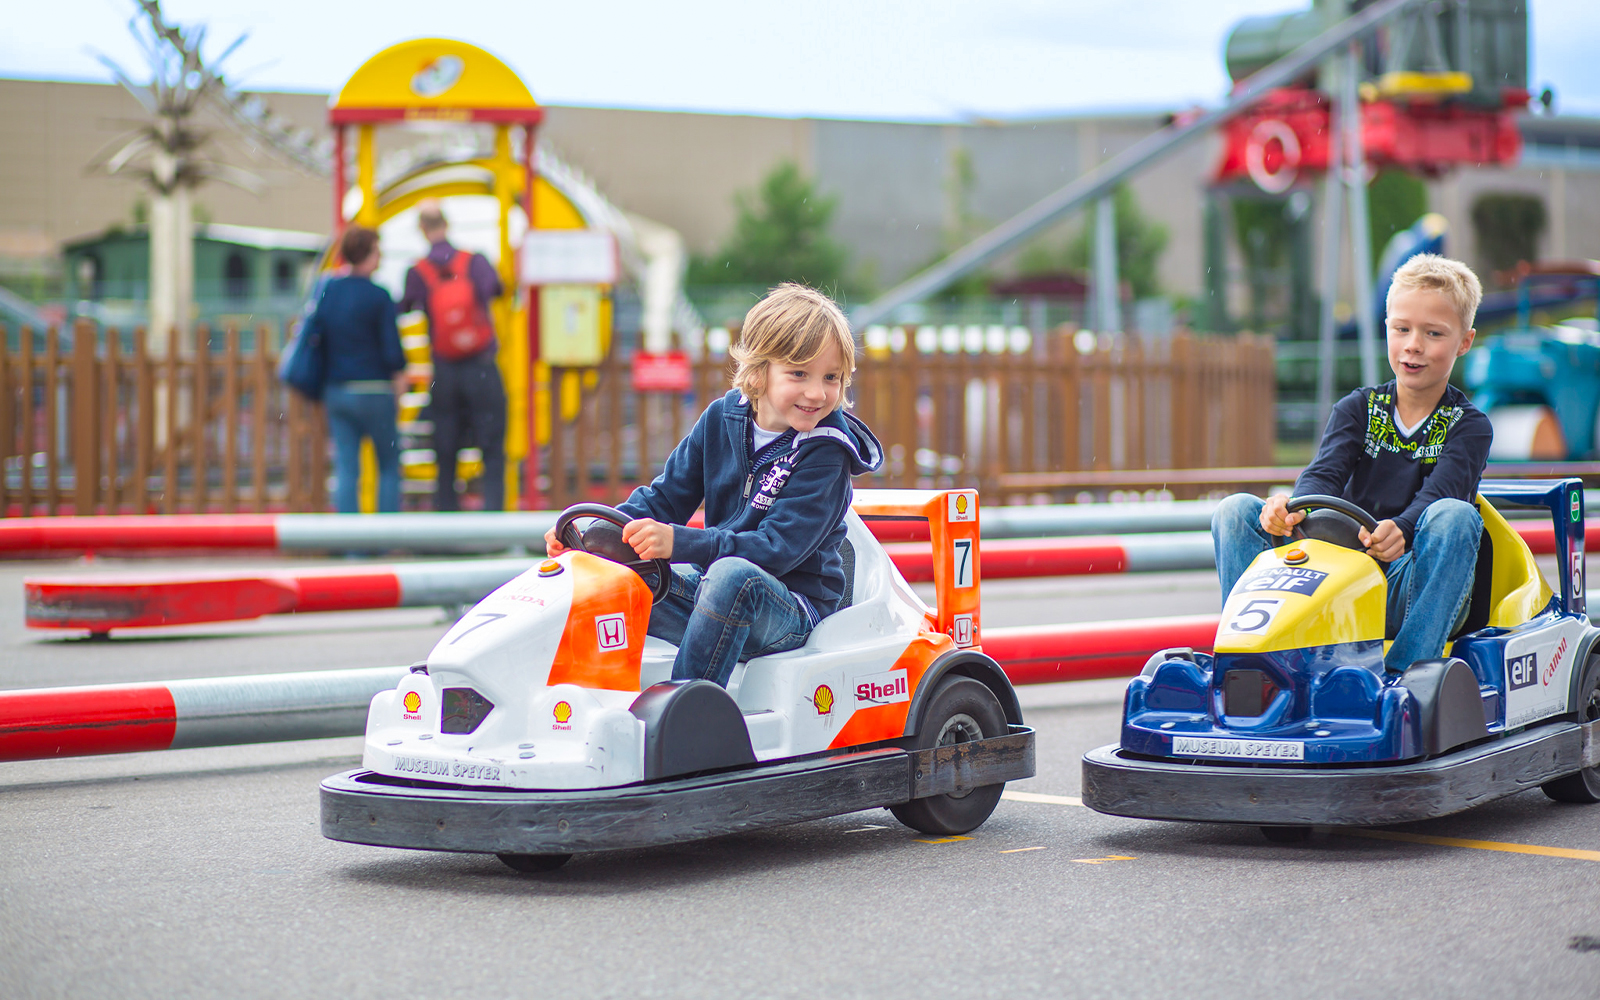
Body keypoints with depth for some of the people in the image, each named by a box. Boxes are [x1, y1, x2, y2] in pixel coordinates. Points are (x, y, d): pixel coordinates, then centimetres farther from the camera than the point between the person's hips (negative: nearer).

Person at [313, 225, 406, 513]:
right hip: (373, 390, -5)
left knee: (345, 469, 4)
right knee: (389, 465, 8)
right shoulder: (379, 297, -11)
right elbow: (392, 349, -10)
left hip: (335, 390, 5)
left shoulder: (326, 291, 6)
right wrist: (399, 374, 5)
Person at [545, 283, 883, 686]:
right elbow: (666, 495, 8)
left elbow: (776, 549, -25)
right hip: (710, 585, 6)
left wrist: (680, 542, -37)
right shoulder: (722, 418, 2)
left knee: (732, 574, -37)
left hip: (796, 610, -6)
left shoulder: (826, 455, -15)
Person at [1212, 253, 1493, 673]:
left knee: (1454, 516, -31)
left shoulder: (1469, 426, 6)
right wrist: (1296, 507, -28)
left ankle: (1406, 674, -41)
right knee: (1236, 510, -12)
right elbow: (1326, 472, -4)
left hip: (1411, 581, -2)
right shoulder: (1357, 409, 14)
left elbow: (1438, 495, -13)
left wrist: (1400, 530, -36)